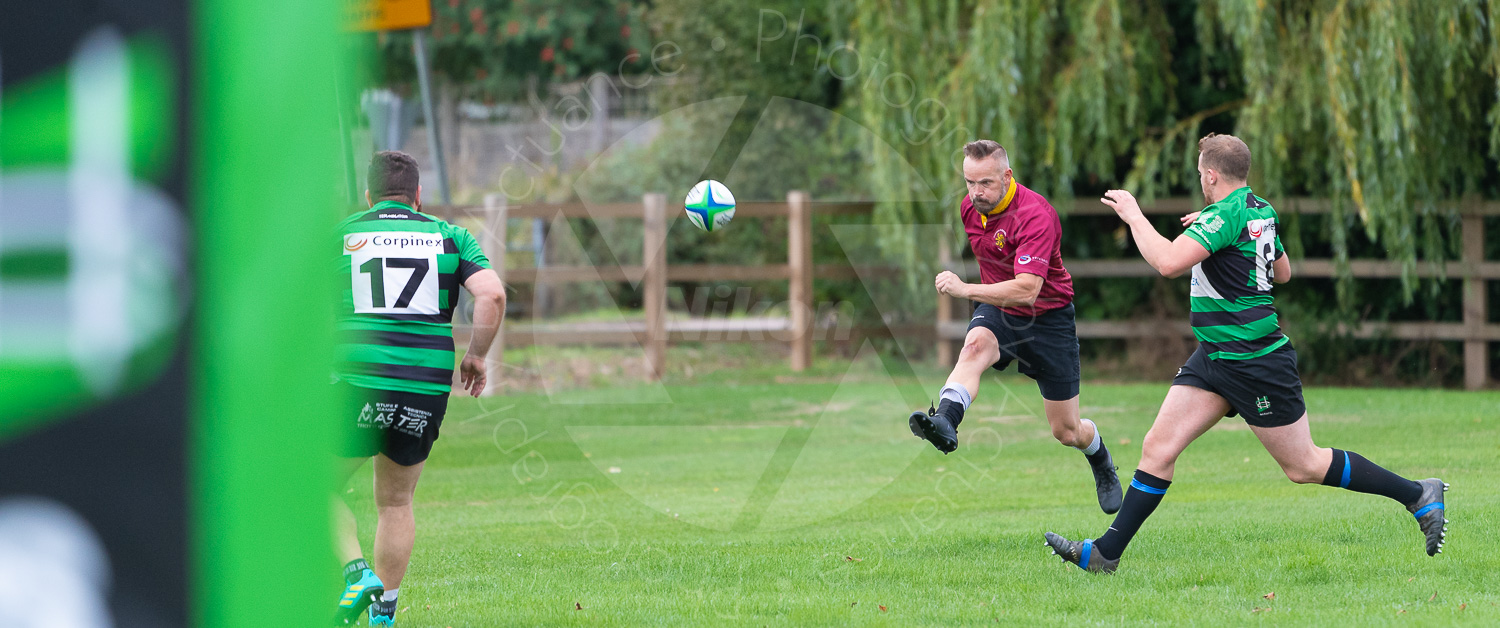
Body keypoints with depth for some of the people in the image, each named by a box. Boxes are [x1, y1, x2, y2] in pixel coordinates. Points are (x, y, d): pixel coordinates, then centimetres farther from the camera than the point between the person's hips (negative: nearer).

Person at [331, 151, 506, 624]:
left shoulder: (339, 235, 7)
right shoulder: (449, 236, 9)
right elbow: (492, 294, -5)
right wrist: (477, 356, 6)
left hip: (359, 383, -2)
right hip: (428, 385, 2)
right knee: (396, 503, 19)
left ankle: (358, 573, -11)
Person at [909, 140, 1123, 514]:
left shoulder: (1035, 215, -28)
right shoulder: (970, 207, -4)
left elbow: (1027, 289, -38)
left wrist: (966, 290, -46)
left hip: (1048, 318, -5)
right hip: (998, 313, 5)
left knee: (1066, 432, 4)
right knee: (975, 346, -35)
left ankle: (1102, 466, 40)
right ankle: (944, 423, -60)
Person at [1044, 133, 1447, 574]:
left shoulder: (1226, 213, -21)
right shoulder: (1260, 211, 8)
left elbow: (1169, 262, -32)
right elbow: (1283, 272, 23)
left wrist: (1134, 216, -17)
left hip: (1256, 363, -10)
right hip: (1215, 357, 10)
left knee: (1303, 466, 0)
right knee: (1159, 446, 1)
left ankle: (1418, 496, 11)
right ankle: (1106, 554, 1)